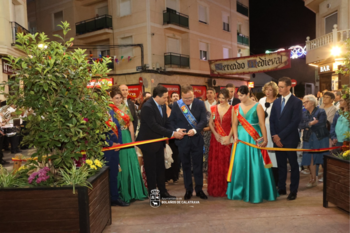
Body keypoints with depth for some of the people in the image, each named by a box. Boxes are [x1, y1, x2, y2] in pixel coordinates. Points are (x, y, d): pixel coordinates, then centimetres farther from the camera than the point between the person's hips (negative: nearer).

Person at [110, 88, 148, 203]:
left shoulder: (125, 108, 9)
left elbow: (130, 124, 11)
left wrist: (133, 139, 8)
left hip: (127, 138, 5)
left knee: (132, 164, 10)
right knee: (121, 165, 3)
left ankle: (133, 191, 25)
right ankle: (123, 193, 18)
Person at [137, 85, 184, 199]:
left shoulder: (162, 106, 3)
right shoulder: (147, 107, -22)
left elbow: (166, 122, 9)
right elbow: (154, 126, -26)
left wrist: (176, 131, -9)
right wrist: (172, 134, -24)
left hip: (159, 142, 8)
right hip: (149, 143, -8)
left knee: (161, 168, 16)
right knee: (151, 170, 6)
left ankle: (163, 192, 29)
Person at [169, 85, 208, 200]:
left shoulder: (200, 104, -2)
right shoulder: (176, 105, 0)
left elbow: (203, 120, -7)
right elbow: (171, 120, 5)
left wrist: (195, 130, -21)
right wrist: (176, 129, -13)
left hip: (197, 139, 0)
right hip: (182, 140, 1)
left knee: (198, 166, 8)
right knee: (186, 166, 10)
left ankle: (199, 189, 22)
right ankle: (188, 190, 24)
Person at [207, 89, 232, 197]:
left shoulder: (231, 109, -1)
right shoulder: (214, 108, 7)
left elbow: (233, 125, -3)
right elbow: (210, 123, 8)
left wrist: (229, 137, -13)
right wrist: (215, 134, -5)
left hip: (227, 139, -3)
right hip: (216, 138, 3)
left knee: (226, 163, 0)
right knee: (214, 163, 5)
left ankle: (225, 188, 14)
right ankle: (215, 189, 17)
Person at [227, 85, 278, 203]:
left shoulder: (257, 106, -2)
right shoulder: (236, 108, 7)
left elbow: (262, 124, -6)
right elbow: (234, 124, 4)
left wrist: (265, 139, -10)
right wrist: (235, 136, -11)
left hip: (254, 138, -3)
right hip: (241, 138, 3)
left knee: (255, 165, -1)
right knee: (240, 163, 5)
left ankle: (256, 193, 12)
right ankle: (240, 191, 19)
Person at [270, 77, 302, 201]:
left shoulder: (297, 102, -6)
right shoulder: (276, 102, 11)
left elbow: (295, 122, -13)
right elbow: (272, 120, 8)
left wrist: (280, 136, -14)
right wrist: (274, 136, -5)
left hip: (290, 139, -5)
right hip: (277, 139, 5)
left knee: (293, 165, 7)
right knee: (281, 165, 11)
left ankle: (293, 191, 16)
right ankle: (281, 188, 21)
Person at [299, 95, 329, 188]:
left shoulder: (321, 112, -3)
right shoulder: (304, 113, 11)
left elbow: (321, 125, -14)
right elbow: (300, 125, -2)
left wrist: (308, 126, -7)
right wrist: (310, 123, -19)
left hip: (320, 139, -4)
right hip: (308, 140, 4)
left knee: (322, 159, -2)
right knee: (310, 160, 4)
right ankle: (313, 179, 15)